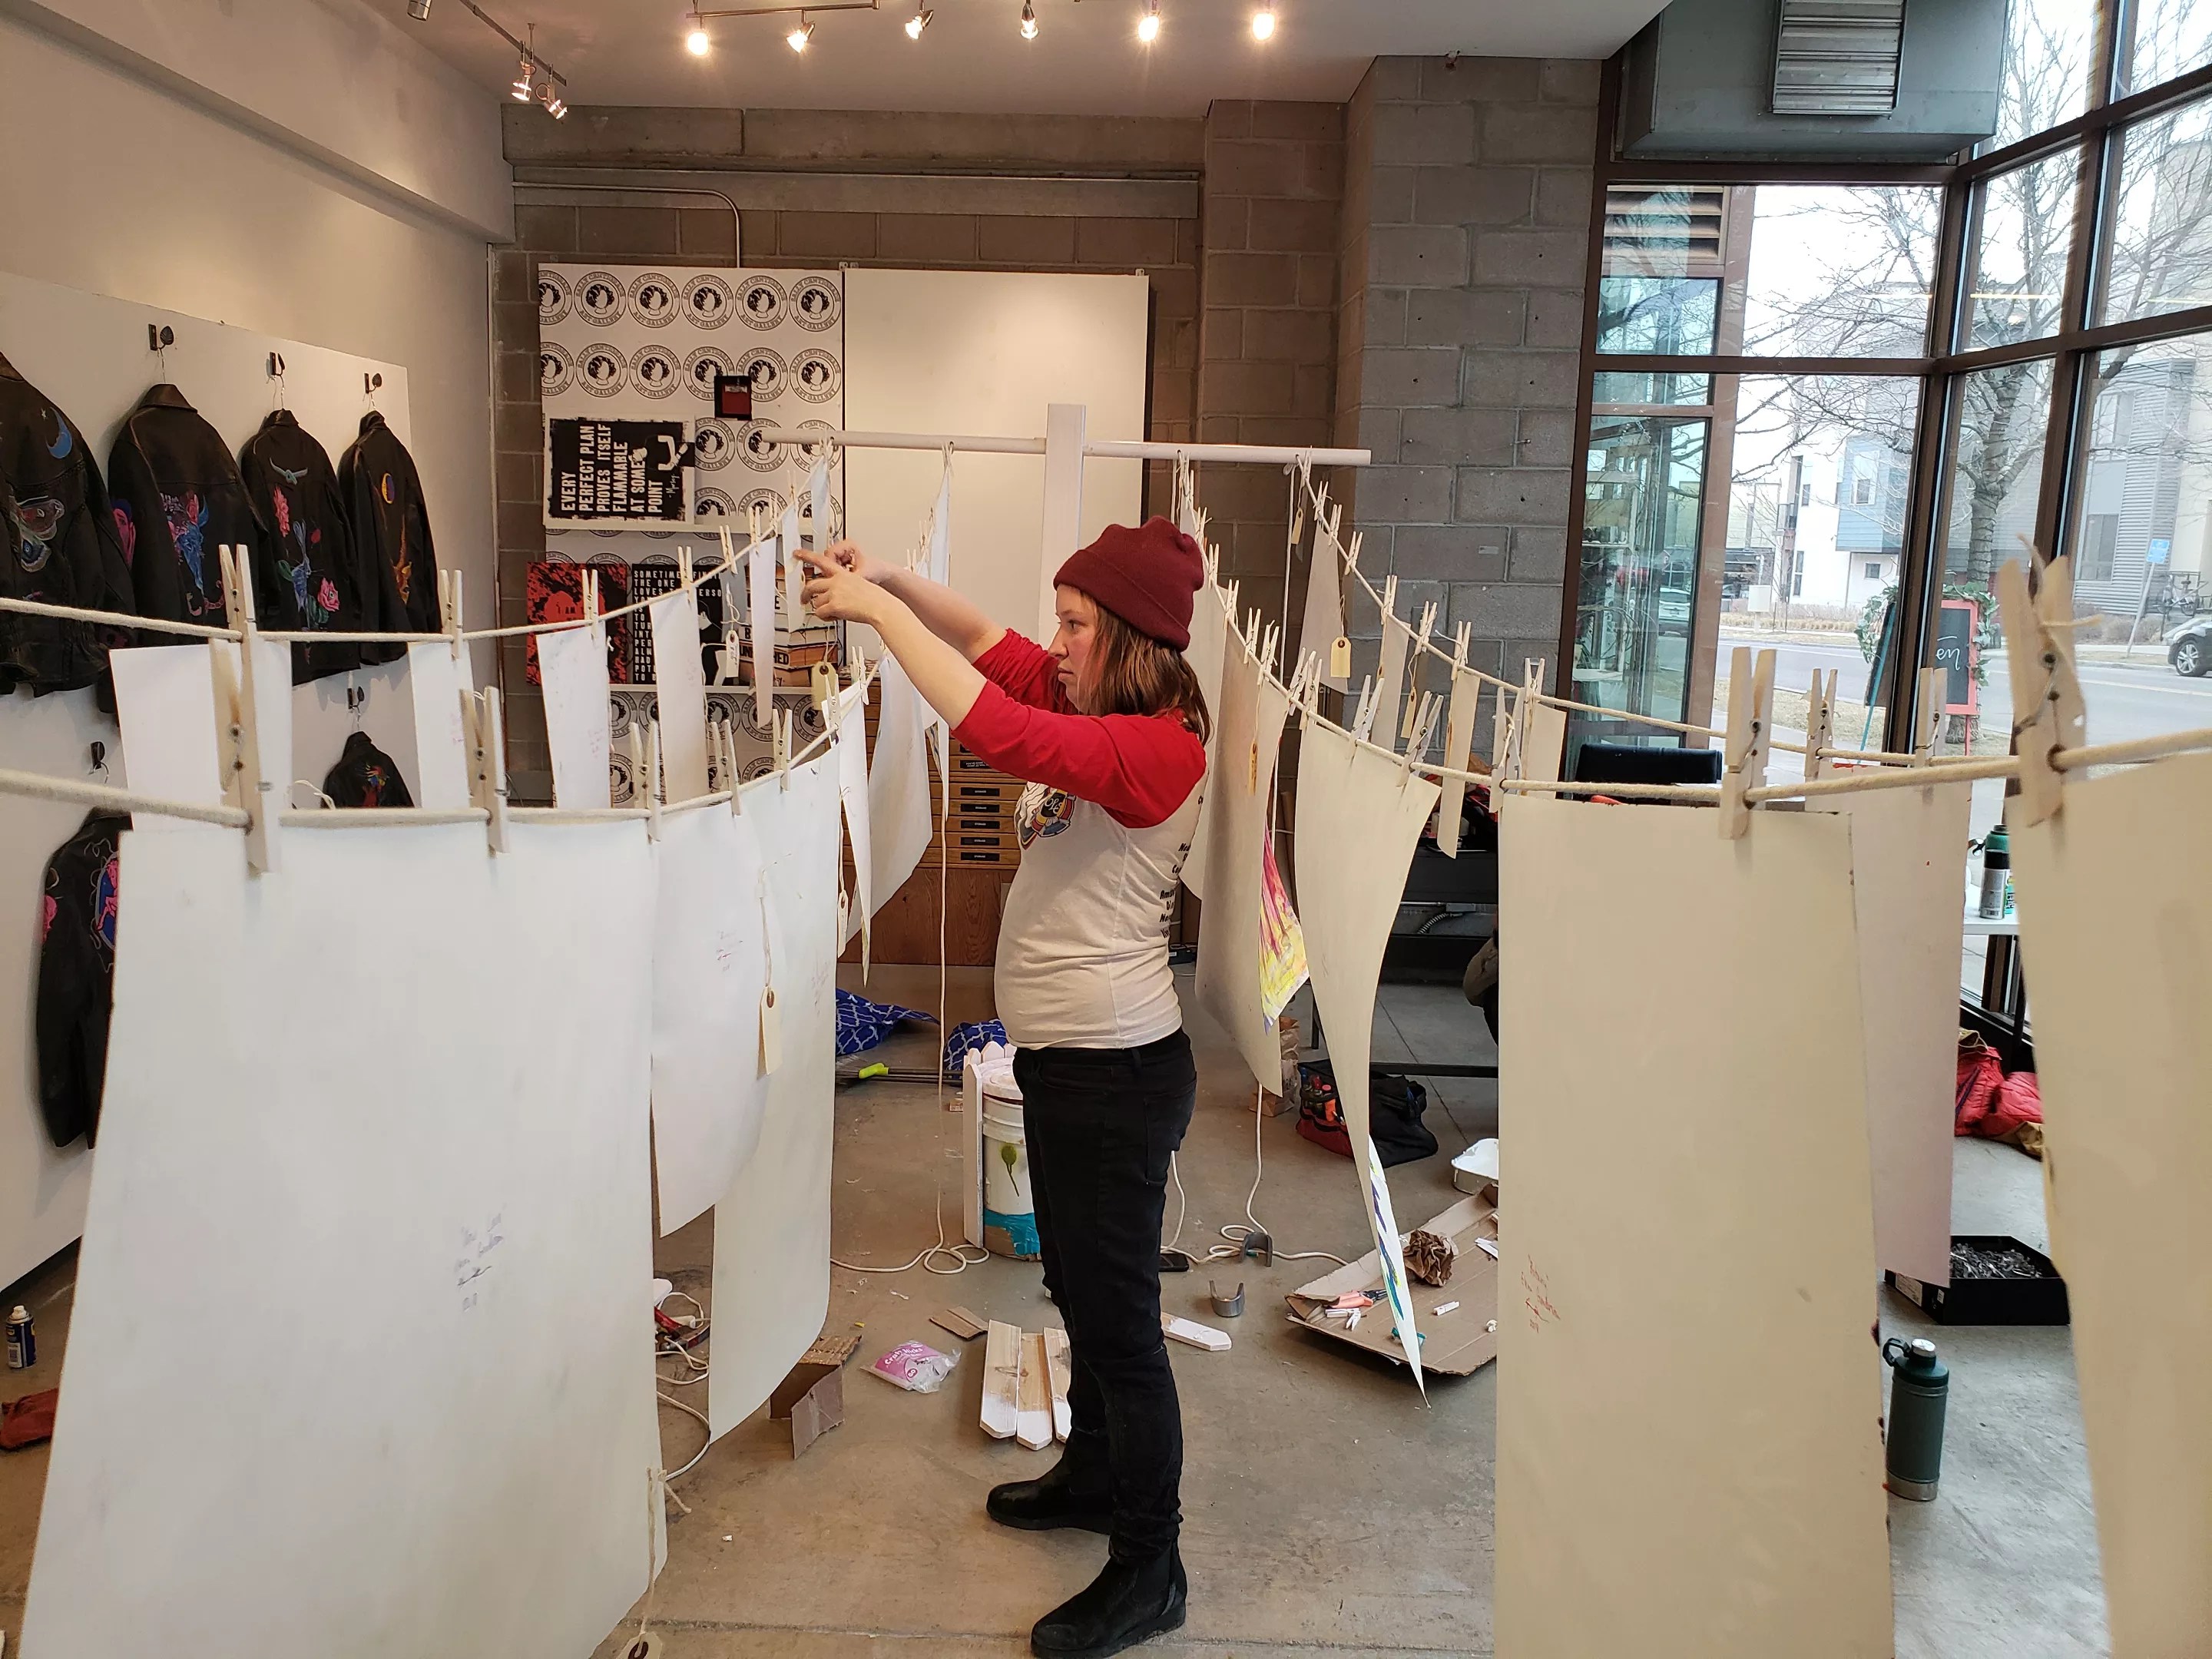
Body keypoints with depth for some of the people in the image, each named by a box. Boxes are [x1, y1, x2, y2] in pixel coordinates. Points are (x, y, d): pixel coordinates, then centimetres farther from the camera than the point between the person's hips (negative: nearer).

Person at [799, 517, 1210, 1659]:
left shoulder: (1158, 748, -22)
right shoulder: (1090, 710, 7)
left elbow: (993, 728, -32)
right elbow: (987, 640, 14)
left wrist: (876, 610, -24)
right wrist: (892, 581, -3)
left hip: (1117, 1071, -10)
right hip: (1064, 1061, 10)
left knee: (1118, 1318, 2)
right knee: (1080, 1291, 25)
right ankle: (1095, 1476, 45)